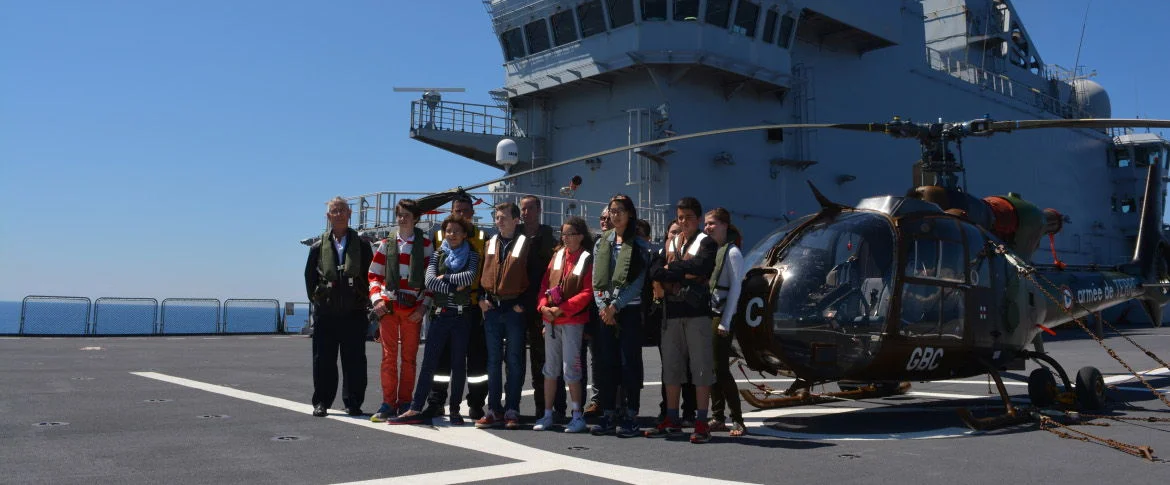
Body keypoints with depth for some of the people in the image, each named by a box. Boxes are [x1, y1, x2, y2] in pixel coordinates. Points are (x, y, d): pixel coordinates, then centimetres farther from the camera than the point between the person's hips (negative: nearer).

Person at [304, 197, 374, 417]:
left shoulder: (361, 245, 7)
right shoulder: (319, 247, 11)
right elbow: (310, 276, 13)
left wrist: (364, 299, -1)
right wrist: (316, 298, 5)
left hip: (354, 312, -1)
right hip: (326, 312, 1)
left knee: (354, 360, 1)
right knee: (323, 359, 4)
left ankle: (353, 403, 10)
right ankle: (321, 403, 14)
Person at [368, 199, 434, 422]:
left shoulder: (425, 245, 5)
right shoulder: (386, 244, 10)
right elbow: (374, 274, 11)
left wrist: (423, 306, -5)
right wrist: (377, 299, -3)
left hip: (413, 308, -1)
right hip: (388, 305, 1)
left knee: (409, 357, 3)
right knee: (389, 355, 0)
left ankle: (404, 403, 10)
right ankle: (388, 403, 5)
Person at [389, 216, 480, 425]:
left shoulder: (471, 255, 7)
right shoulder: (438, 256, 11)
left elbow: (470, 276, -13)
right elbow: (429, 281, -4)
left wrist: (444, 278, -6)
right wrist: (455, 287, -11)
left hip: (461, 316, -1)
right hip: (439, 315, 1)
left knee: (458, 364, 4)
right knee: (429, 363, -1)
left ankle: (455, 409, 12)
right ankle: (415, 409, -1)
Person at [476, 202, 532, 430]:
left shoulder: (526, 245, -2)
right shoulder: (490, 244, 12)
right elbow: (482, 273, 15)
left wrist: (523, 304, -9)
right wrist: (481, 298, 2)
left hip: (514, 308, -4)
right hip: (491, 308, 5)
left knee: (514, 361, 1)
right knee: (493, 360, 7)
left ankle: (512, 410, 6)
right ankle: (494, 409, 13)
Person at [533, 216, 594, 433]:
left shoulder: (587, 260, -5)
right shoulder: (557, 256, 11)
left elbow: (587, 293, -12)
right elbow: (545, 283, 12)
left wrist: (562, 309, -16)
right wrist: (543, 306, -5)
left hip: (572, 320, -6)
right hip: (550, 320, 6)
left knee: (570, 368, -4)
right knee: (550, 368, 10)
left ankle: (577, 416, 7)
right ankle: (547, 415, 18)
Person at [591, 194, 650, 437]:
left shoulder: (639, 245, 1)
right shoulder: (601, 243, 15)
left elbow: (638, 281, -6)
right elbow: (597, 279, 11)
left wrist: (615, 305, -12)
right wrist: (602, 306, -3)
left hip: (629, 309, -4)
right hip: (605, 310, 4)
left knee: (629, 362, -3)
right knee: (606, 362, 3)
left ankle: (630, 417, 2)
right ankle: (608, 415, 10)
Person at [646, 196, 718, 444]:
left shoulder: (706, 242, 3)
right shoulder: (670, 243, 18)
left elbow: (701, 265, -17)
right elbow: (655, 270, 5)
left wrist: (670, 270, -6)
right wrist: (684, 274, -11)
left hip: (697, 313, -6)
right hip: (672, 313, 6)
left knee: (701, 366, -5)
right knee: (671, 366, 9)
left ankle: (701, 423, -1)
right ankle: (671, 420, 18)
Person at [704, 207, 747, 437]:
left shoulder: (732, 252, -7)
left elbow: (735, 288, -10)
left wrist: (725, 322, -13)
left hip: (722, 315, -7)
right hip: (707, 314, 7)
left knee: (721, 369, -8)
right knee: (711, 368, 7)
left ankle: (737, 420, -1)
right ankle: (718, 418, 14)